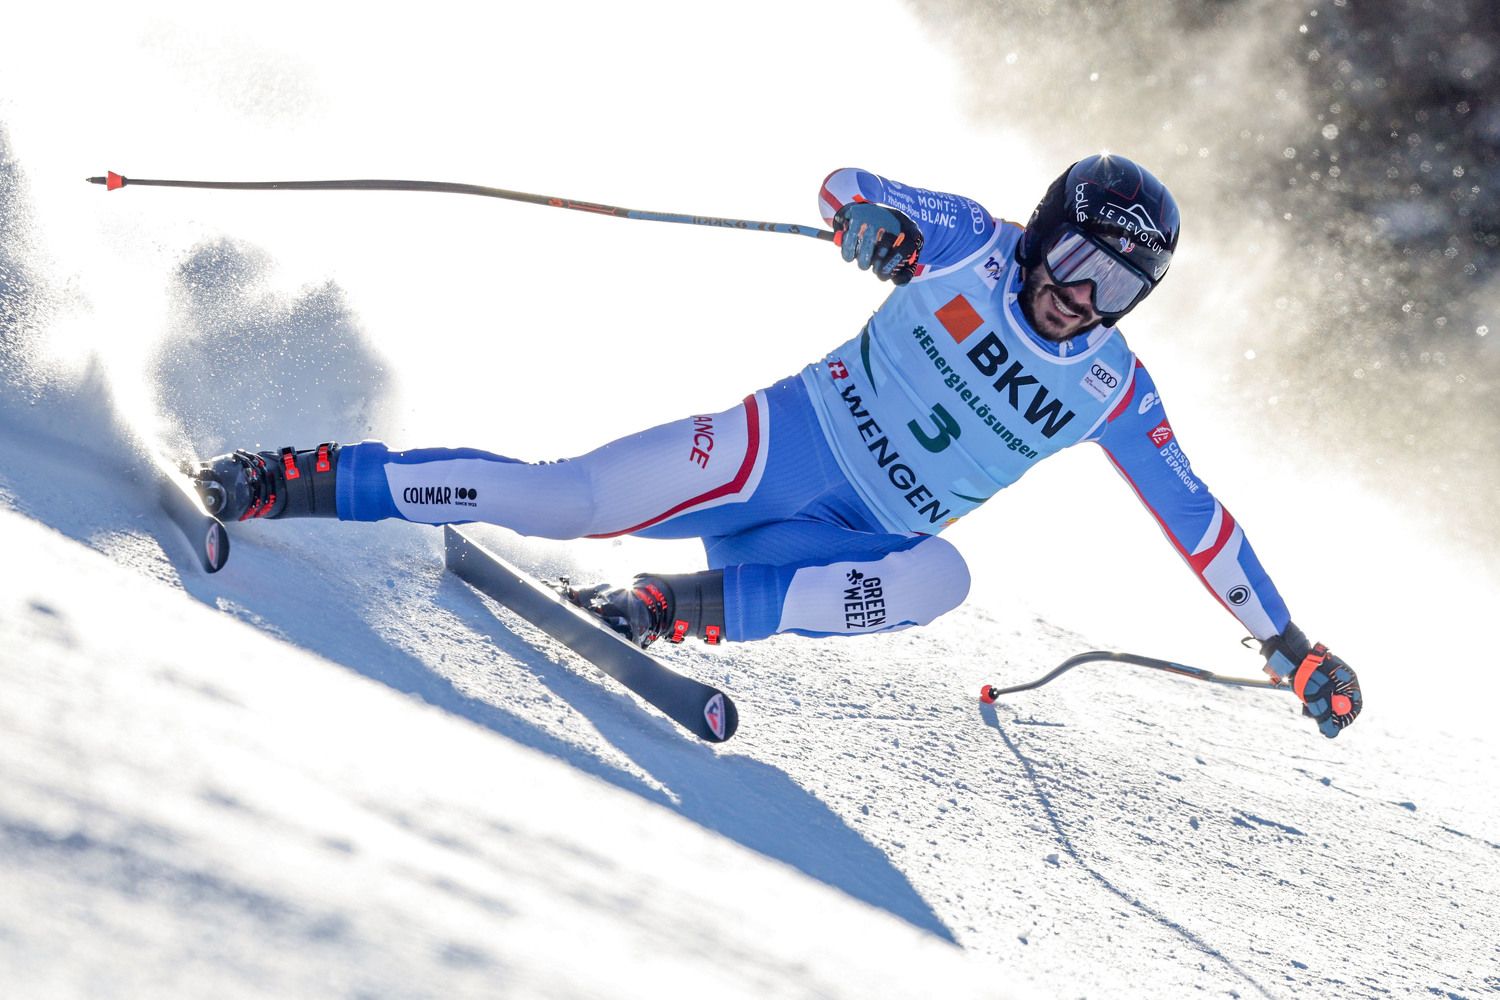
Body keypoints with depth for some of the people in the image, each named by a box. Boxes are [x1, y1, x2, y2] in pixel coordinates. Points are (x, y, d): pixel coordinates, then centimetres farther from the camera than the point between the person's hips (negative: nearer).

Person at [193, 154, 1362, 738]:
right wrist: (870, 220, -22)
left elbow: (1197, 518, 10)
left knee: (940, 578, -35)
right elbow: (844, 184, 4)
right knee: (568, 498, -23)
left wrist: (1292, 646, 10)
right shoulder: (973, 247, -2)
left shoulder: (1111, 391, 3)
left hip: (861, 545, 2)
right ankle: (297, 481, -17)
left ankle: (686, 610, -33)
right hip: (785, 446, -2)